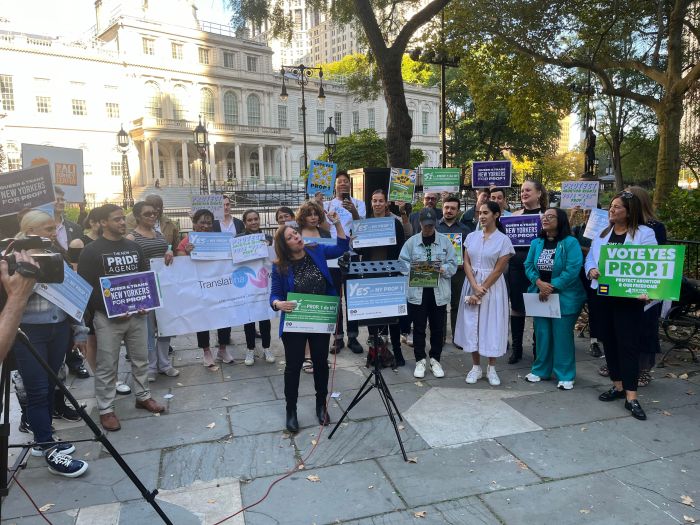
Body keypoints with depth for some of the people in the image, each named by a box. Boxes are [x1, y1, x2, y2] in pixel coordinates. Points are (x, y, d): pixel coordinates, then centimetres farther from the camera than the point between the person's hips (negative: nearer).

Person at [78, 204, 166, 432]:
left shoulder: (134, 247, 11)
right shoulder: (91, 251, -6)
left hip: (137, 314, 5)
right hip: (108, 318, -5)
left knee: (141, 358, 14)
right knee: (107, 365, 3)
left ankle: (143, 396, 31)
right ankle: (106, 409, 15)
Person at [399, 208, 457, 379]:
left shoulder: (445, 241, 3)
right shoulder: (411, 242, 2)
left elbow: (452, 264, 1)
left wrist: (443, 269, -18)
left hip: (439, 291, 1)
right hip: (417, 291, -1)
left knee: (437, 328, 10)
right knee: (419, 328, 6)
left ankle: (435, 360, 26)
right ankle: (420, 360, 20)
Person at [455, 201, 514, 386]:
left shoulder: (503, 240, -6)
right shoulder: (471, 236, 5)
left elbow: (498, 270, -9)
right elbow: (466, 263, 1)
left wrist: (482, 290, -12)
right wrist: (475, 287, -12)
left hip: (492, 287, -3)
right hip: (471, 285, 3)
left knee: (491, 326, 3)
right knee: (471, 325, 5)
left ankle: (491, 368, 18)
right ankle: (476, 367, 18)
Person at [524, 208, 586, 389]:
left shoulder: (570, 242, -10)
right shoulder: (536, 243, 8)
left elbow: (573, 269, -17)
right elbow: (528, 266, 5)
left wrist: (551, 287, -17)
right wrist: (539, 283, -14)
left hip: (564, 298, -5)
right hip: (540, 297, 5)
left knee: (562, 336, 1)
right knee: (542, 334, 11)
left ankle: (565, 376, 14)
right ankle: (541, 370, 26)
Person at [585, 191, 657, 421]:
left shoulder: (644, 233, -3)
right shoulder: (602, 233, 14)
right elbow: (590, 257, 14)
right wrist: (591, 270, -9)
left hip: (628, 298, -5)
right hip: (603, 295, 6)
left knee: (628, 344, -5)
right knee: (609, 341, 12)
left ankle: (631, 397, -1)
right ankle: (618, 386, 25)